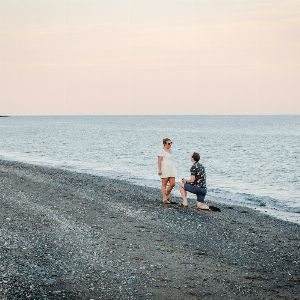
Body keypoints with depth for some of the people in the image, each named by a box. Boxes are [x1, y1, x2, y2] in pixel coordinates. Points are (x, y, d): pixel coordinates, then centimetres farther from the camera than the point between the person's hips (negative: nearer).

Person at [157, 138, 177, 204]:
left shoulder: (170, 150, 18)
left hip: (171, 170, 8)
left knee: (172, 184, 2)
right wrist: (159, 170, -18)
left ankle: (167, 197, 18)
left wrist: (174, 170, 24)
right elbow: (159, 161, -11)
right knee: (164, 184, -3)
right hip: (164, 170, -8)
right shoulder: (162, 151, -6)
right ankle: (164, 199, 1)